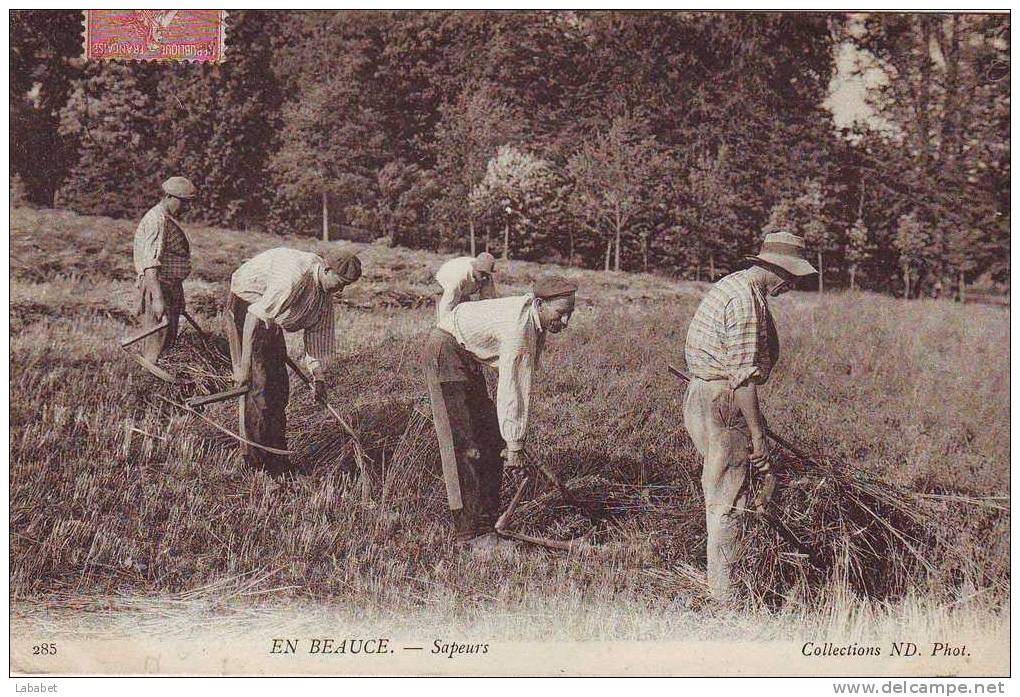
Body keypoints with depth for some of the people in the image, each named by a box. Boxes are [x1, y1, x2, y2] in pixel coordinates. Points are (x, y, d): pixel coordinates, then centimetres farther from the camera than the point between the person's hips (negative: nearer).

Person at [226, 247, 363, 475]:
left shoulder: (324, 290, -4)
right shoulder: (294, 278, -32)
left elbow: (320, 331, 6)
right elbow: (254, 318, -31)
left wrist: (318, 376, 5)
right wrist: (244, 365, -29)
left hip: (270, 317, 9)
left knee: (279, 386, 8)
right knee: (259, 382, -12)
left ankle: (277, 453, 16)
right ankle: (258, 459, -5)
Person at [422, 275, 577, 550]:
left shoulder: (537, 321, -1)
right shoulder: (518, 329, -30)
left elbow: (523, 381, 4)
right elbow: (510, 391, -28)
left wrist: (517, 440, 4)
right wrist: (514, 447, -22)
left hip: (467, 357, 10)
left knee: (490, 441, 7)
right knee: (465, 445, -12)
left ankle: (486, 524, 12)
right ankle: (471, 532, -9)